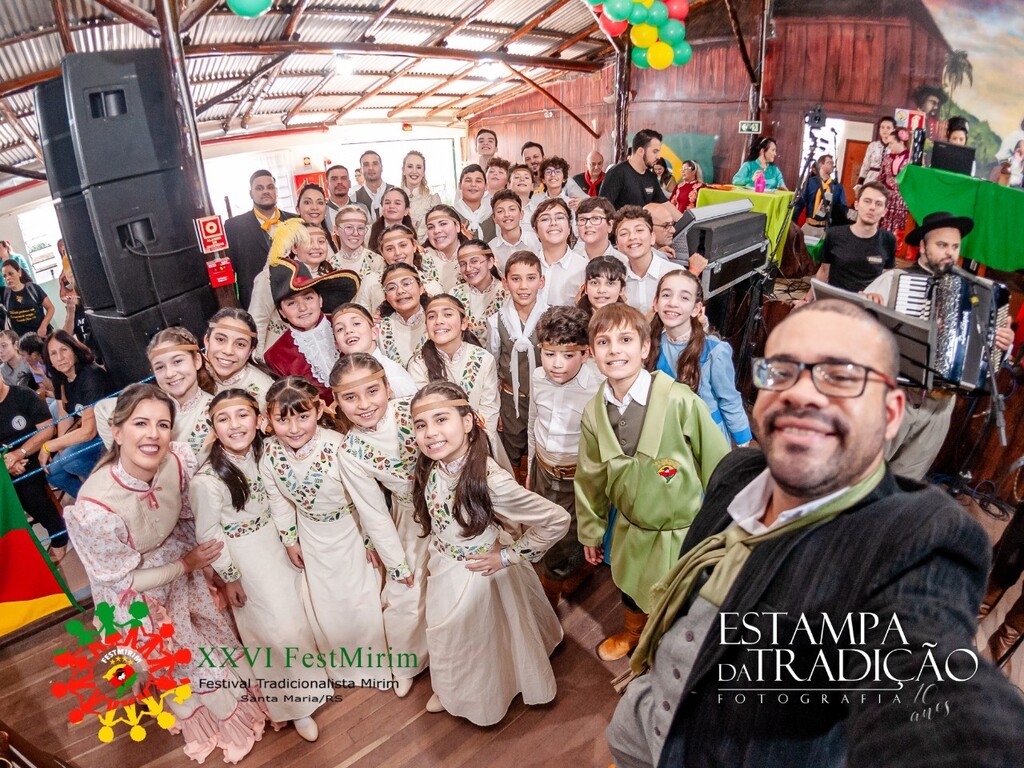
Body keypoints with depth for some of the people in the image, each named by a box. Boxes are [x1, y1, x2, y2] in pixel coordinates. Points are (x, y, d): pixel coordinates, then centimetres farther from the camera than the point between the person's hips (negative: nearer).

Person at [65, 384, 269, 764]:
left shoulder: (180, 460, -27)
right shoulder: (95, 508, -39)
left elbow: (190, 518, -6)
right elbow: (122, 581, -22)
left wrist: (208, 564, 0)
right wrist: (186, 566, -17)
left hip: (182, 565, 4)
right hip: (138, 594, -3)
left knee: (217, 633, 24)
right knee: (185, 660, 20)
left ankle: (241, 695, 56)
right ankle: (218, 719, 51)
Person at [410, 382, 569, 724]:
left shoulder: (490, 481, -37)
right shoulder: (431, 467, -17)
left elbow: (557, 520, -31)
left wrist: (509, 556, -22)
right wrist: (433, 556, 9)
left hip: (479, 577, -6)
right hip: (443, 574, 6)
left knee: (482, 639, 22)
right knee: (448, 636, 30)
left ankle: (486, 698, 54)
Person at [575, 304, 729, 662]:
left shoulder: (679, 401, -26)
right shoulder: (594, 412, -9)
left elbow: (718, 465, -16)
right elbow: (591, 477, 4)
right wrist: (591, 532, 12)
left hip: (685, 531, -4)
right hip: (631, 528, 5)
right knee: (631, 589, 29)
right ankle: (633, 633, 62)